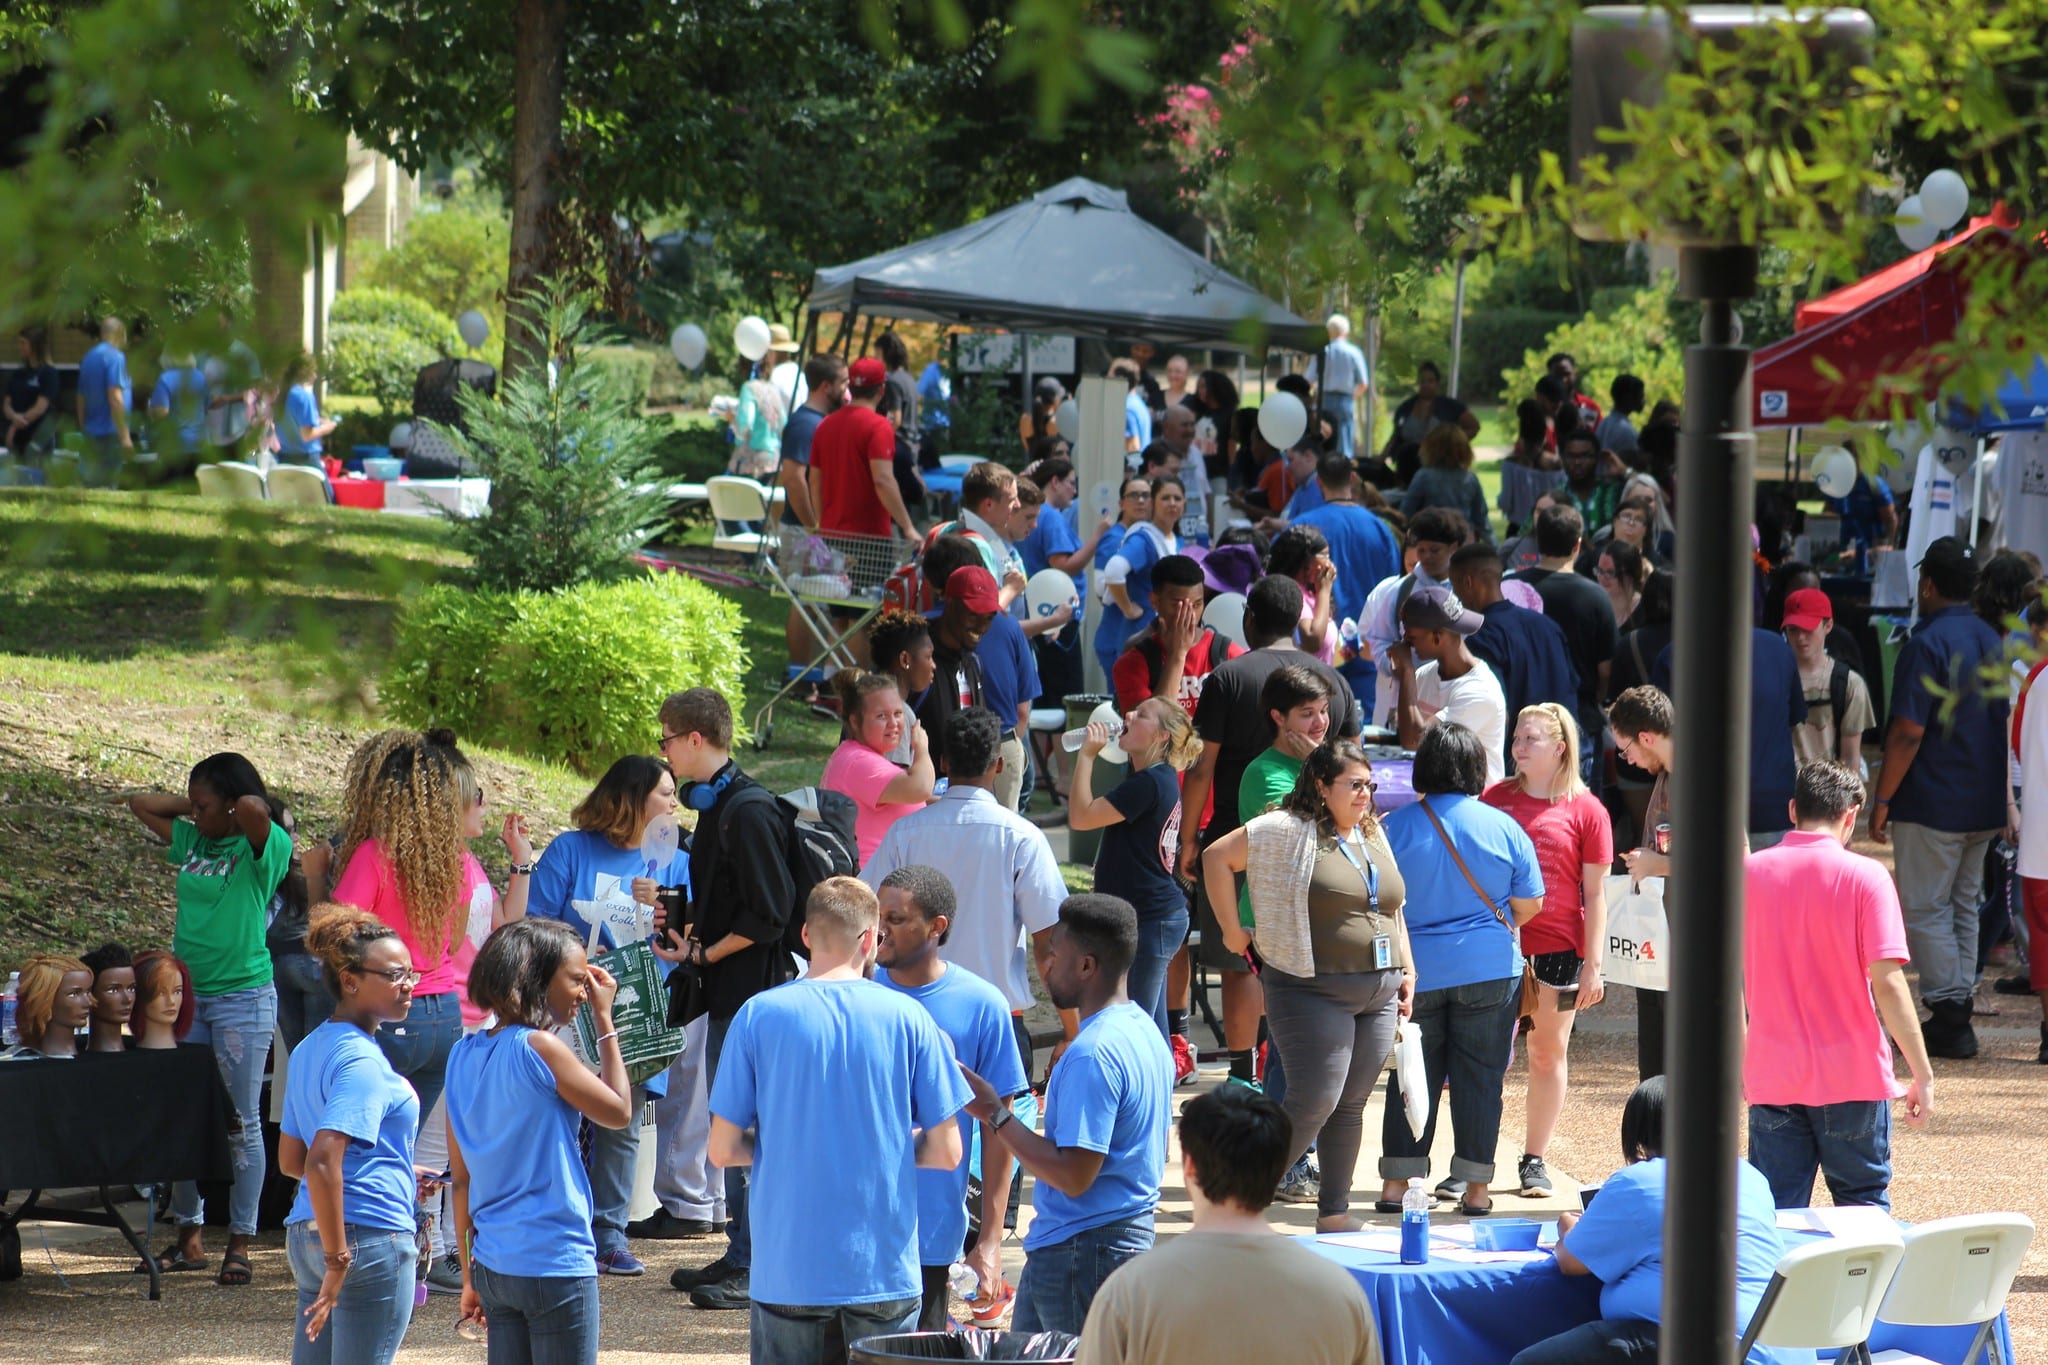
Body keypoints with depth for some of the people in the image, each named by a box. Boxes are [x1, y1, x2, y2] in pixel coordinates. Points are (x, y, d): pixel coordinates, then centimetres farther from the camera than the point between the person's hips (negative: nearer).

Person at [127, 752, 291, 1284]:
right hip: (187, 995, 7)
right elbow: (141, 804, 22)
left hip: (243, 996, -7)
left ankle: (240, 1241, 2)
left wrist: (238, 812, -8)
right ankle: (187, 1234, 13)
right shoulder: (192, 841, 11)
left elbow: (253, 808, -30)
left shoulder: (261, 847, -8)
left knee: (242, 1122, -2)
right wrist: (194, 804, 13)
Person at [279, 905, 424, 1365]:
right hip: (371, 1236, -9)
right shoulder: (362, 1062, -15)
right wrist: (338, 1261, -23)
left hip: (307, 1236, 9)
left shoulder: (309, 1050, 14)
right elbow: (322, 1162, -26)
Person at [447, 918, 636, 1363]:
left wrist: (470, 1276, 17)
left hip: (492, 1264, 7)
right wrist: (604, 1021, 0)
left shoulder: (464, 1056, 8)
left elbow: (461, 1179, 12)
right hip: (555, 1266, -7)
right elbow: (619, 1112, -4)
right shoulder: (541, 1049, -15)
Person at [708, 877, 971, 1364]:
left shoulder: (759, 1016, -3)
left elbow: (724, 1150, -2)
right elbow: (946, 1153, -1)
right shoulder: (908, 1018, -3)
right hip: (884, 1268, 0)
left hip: (790, 1269, 0)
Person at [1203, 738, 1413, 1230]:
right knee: (1316, 1101, -12)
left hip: (1378, 994, 7)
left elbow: (1393, 908, 25)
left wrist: (1407, 969, 16)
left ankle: (1334, 1213, 14)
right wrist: (1231, 928, -6)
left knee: (1352, 1105, 8)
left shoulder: (1374, 838, 15)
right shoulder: (1288, 831, -7)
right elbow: (1217, 857, -7)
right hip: (1314, 991, -7)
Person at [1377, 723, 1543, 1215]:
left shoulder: (1395, 827, -4)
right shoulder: (1503, 828, -4)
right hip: (1489, 971, -1)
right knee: (1480, 1078, 5)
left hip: (1416, 972, 1)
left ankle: (1396, 1183, 9)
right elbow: (1530, 904, 2)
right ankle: (1475, 1187, 6)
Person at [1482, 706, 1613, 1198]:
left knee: (1549, 1052, 7)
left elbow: (1595, 894, 0)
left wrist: (1593, 966, -4)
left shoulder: (1585, 810, 0)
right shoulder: (1495, 799, 6)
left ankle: (1535, 1161, 17)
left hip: (1556, 949, -1)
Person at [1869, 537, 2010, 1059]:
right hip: (1984, 805, 8)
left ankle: (1949, 1019, -5)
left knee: (1924, 909, -2)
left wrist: (1883, 799, -12)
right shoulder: (1992, 641, 10)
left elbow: (1909, 732, -19)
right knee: (1963, 905, 15)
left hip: (1932, 802, -8)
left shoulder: (1927, 645, -15)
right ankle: (1958, 1013, 16)